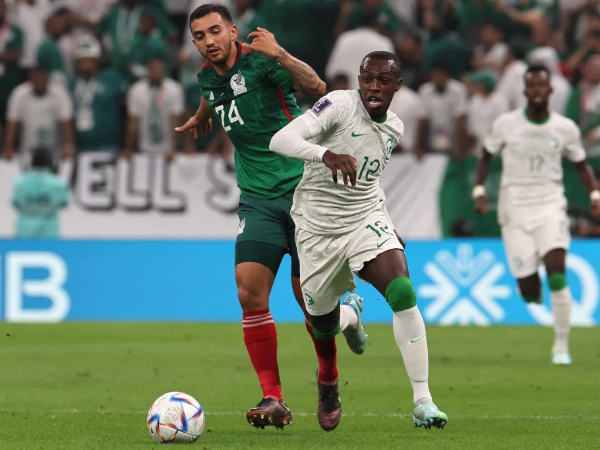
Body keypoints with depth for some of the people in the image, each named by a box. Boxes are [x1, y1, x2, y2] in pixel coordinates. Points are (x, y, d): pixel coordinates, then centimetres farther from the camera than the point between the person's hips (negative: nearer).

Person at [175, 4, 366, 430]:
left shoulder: (260, 60, -11)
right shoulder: (208, 77, 9)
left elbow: (316, 86, -26)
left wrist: (280, 54, -39)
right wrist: (199, 118, 56)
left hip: (302, 188, -5)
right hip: (258, 199, 5)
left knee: (309, 299, -3)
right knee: (250, 294, -12)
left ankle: (349, 313, 34)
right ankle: (274, 399, -8)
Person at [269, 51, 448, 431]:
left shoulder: (394, 128, 5)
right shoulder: (340, 104, -15)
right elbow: (280, 140, -30)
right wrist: (326, 154, -48)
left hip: (366, 220, 3)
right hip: (318, 229, -3)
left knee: (403, 294, -23)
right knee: (323, 325, 8)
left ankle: (423, 402, -21)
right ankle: (328, 384, 46)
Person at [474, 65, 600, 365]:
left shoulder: (566, 129, 1)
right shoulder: (506, 124, -1)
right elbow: (486, 156, 12)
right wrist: (479, 190, 0)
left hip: (550, 206, 0)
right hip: (514, 208, 0)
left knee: (557, 275, -19)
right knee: (529, 292, -3)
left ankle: (561, 346, -9)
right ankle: (526, 282, 37)